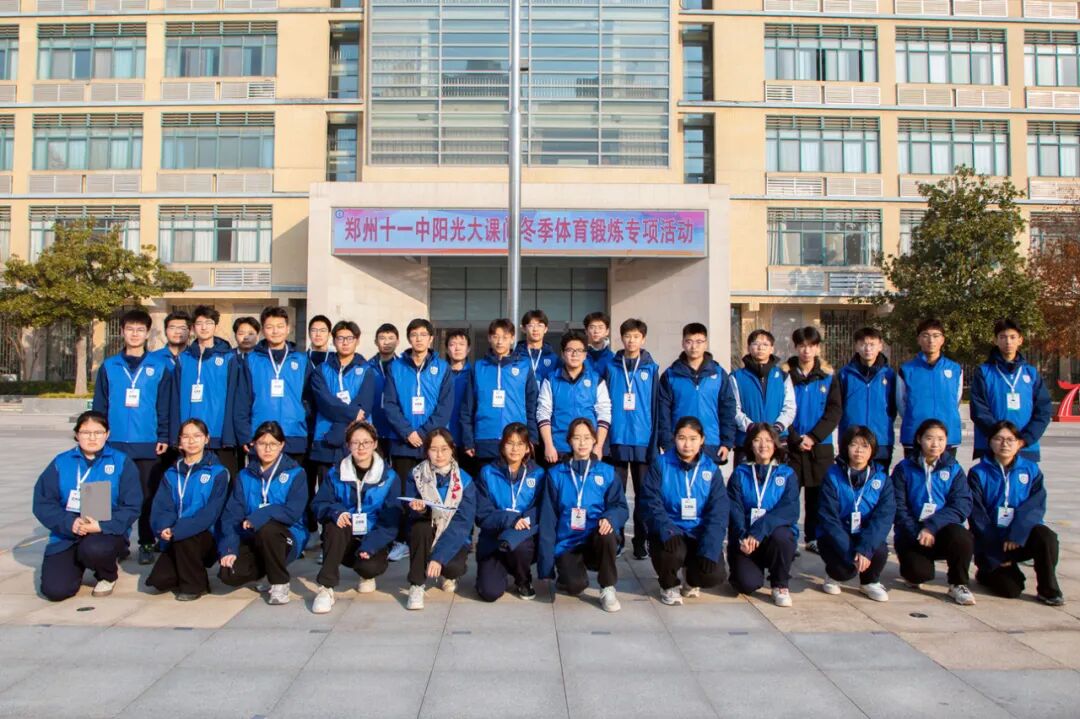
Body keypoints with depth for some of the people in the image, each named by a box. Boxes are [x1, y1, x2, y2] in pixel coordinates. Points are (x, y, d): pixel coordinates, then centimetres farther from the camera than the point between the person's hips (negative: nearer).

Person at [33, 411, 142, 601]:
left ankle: (109, 575, 1)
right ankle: (77, 565, 22)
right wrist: (69, 523, -19)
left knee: (94, 549, -36)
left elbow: (132, 507, -7)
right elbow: (42, 502, -2)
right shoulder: (61, 462, 4)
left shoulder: (121, 462, -2)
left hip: (108, 531, -2)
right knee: (55, 590, -14)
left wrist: (102, 526, -22)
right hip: (67, 534, 2)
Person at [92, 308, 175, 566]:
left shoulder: (161, 367, 1)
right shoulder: (109, 366, 6)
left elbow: (167, 405, 0)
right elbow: (99, 406, 7)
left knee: (148, 496, 5)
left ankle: (147, 544, 15)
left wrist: (165, 437, -5)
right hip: (115, 444, 2)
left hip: (149, 444, -2)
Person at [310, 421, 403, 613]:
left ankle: (367, 575, 9)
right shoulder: (335, 473, 3)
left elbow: (391, 520, -9)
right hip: (343, 540, 1)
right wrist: (335, 511, -29)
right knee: (335, 524, -31)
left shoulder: (389, 477, -2)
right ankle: (326, 588, -27)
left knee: (371, 566, -32)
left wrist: (371, 545, -25)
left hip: (373, 540, -1)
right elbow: (318, 504, -5)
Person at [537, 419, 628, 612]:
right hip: (567, 543, -1)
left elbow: (620, 507, 0)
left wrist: (610, 518, -26)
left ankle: (608, 589, -12)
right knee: (575, 586, -28)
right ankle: (566, 573, 11)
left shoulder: (607, 472, 7)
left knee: (607, 533, -34)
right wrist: (546, 565, -3)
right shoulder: (555, 474, 5)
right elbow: (548, 519, 2)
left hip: (597, 540, 1)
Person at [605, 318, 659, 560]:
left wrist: (656, 440, -1)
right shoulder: (611, 367, 5)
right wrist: (603, 438, -1)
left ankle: (642, 541, 15)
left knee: (644, 493, 6)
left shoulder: (651, 369, 5)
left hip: (643, 440, 0)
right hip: (617, 440, 0)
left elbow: (656, 406, 3)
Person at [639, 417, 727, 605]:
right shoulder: (660, 464, -3)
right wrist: (666, 529, -29)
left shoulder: (711, 469, 2)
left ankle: (691, 579, 19)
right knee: (672, 552, -34)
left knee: (714, 575, -21)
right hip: (670, 532, -2)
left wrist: (710, 549, -17)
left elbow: (718, 512, -4)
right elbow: (650, 502, -10)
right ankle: (669, 585, 4)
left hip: (700, 533, 2)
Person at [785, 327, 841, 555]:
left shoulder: (829, 376, 4)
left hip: (821, 446, 2)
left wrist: (813, 437, -11)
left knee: (817, 495, 8)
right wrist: (796, 439, -11)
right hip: (790, 446, -2)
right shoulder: (785, 375, -2)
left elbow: (834, 411, -1)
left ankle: (814, 538, 19)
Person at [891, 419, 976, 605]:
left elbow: (962, 505, -9)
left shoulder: (954, 469, 4)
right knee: (918, 573, -26)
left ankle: (958, 584, -7)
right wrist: (917, 533, -20)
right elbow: (899, 507, -5)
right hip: (912, 534, -1)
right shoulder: (904, 468, 1)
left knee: (961, 536, -32)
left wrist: (931, 527, -22)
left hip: (943, 532, 1)